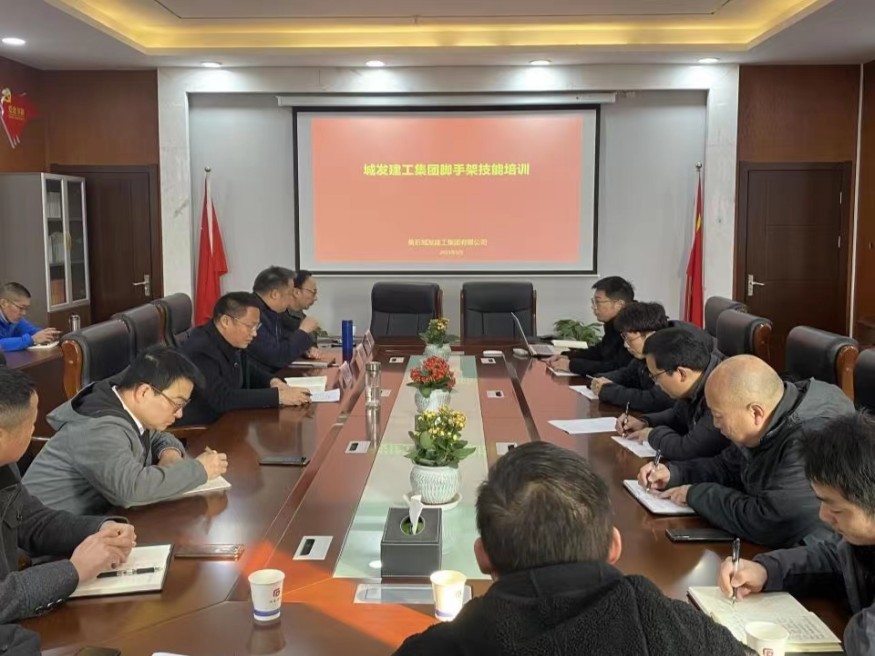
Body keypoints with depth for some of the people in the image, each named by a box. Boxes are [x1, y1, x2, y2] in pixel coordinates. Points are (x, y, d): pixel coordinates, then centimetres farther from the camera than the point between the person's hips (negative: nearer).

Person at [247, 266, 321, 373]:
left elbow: (284, 341, 22)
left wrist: (304, 348, 3)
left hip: (275, 374, 9)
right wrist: (303, 331, -11)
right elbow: (278, 357, -23)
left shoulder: (272, 311, 7)